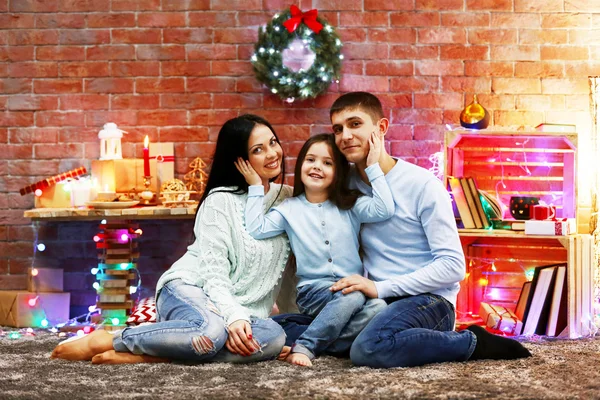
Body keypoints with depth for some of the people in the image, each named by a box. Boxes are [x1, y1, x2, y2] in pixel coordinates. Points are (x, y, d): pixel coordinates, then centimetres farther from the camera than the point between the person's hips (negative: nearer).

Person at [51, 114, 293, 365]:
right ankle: (108, 340, -21)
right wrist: (234, 316, -32)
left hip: (239, 310, 5)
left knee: (275, 337, -33)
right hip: (187, 289, -5)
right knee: (211, 330, -43)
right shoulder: (220, 201, -6)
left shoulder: (287, 198, 11)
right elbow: (213, 272, -14)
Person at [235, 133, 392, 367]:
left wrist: (373, 166, -7)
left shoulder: (350, 205, 9)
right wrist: (255, 187, -4)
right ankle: (304, 346, -30)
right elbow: (257, 229, -7)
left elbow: (384, 209, -8)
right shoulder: (289, 209, 7)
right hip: (314, 292, -2)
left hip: (353, 285, 3)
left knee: (378, 307, -31)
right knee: (352, 296, -35)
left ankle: (310, 345, -31)